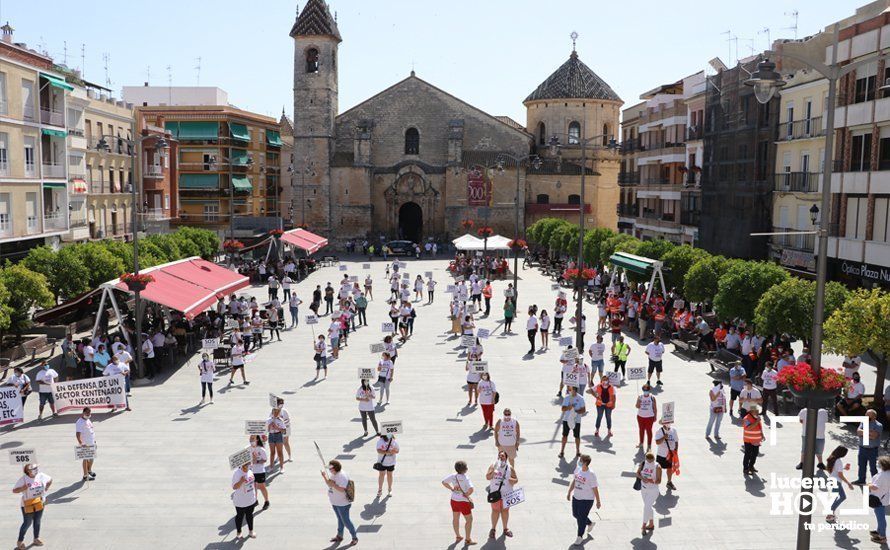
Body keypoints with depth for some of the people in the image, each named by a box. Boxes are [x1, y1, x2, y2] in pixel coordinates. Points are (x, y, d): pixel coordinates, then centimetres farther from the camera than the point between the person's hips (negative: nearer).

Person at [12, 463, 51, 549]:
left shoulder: (41, 476, -4)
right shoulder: (23, 479, -16)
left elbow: (50, 480, 15)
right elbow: (14, 490, -14)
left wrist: (46, 488, 2)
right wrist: (23, 488, -31)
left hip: (39, 503, 5)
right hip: (27, 504, -5)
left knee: (37, 521, 14)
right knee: (27, 523, -1)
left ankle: (36, 539, 28)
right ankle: (20, 542, 13)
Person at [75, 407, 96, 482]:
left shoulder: (88, 420, 10)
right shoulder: (80, 422, -19)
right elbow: (77, 434, -26)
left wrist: (94, 440, 24)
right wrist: (81, 443, -34)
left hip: (91, 443, 9)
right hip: (85, 445, -9)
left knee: (91, 458, 22)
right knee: (86, 459, 0)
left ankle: (89, 471, 42)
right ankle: (85, 476, 9)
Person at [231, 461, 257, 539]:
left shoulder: (249, 471, -2)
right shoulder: (237, 473, -25)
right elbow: (234, 487, -28)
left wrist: (255, 493, 19)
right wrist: (241, 481, -46)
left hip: (251, 499, 6)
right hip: (241, 501, -6)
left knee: (250, 515, 20)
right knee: (240, 516, 13)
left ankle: (250, 531, 37)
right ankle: (238, 533, 33)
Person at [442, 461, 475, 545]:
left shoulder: (453, 476, -6)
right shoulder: (465, 478, -23)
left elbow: (443, 482, 5)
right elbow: (471, 489, -34)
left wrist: (451, 488, 5)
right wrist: (466, 495, -16)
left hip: (454, 500, 6)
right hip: (463, 501, -6)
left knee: (455, 518, 24)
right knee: (469, 519, 11)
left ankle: (457, 537, 40)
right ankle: (468, 540, 15)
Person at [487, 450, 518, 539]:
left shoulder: (510, 468, -4)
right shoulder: (493, 466, -5)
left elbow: (516, 479, 0)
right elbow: (487, 477, -14)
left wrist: (512, 480, -22)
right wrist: (492, 472, -31)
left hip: (506, 493, 1)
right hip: (495, 493, -1)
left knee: (505, 510, 12)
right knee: (495, 510, 5)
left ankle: (505, 528, 28)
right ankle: (493, 529, 20)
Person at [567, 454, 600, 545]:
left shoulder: (591, 474, -22)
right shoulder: (578, 469, -2)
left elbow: (595, 488, -15)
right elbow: (574, 481, 12)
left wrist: (598, 501, -8)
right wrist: (569, 493, 18)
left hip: (586, 500, -7)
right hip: (576, 497, 7)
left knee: (581, 518, 0)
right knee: (575, 515, 19)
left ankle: (579, 537, 20)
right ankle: (590, 523, 45)